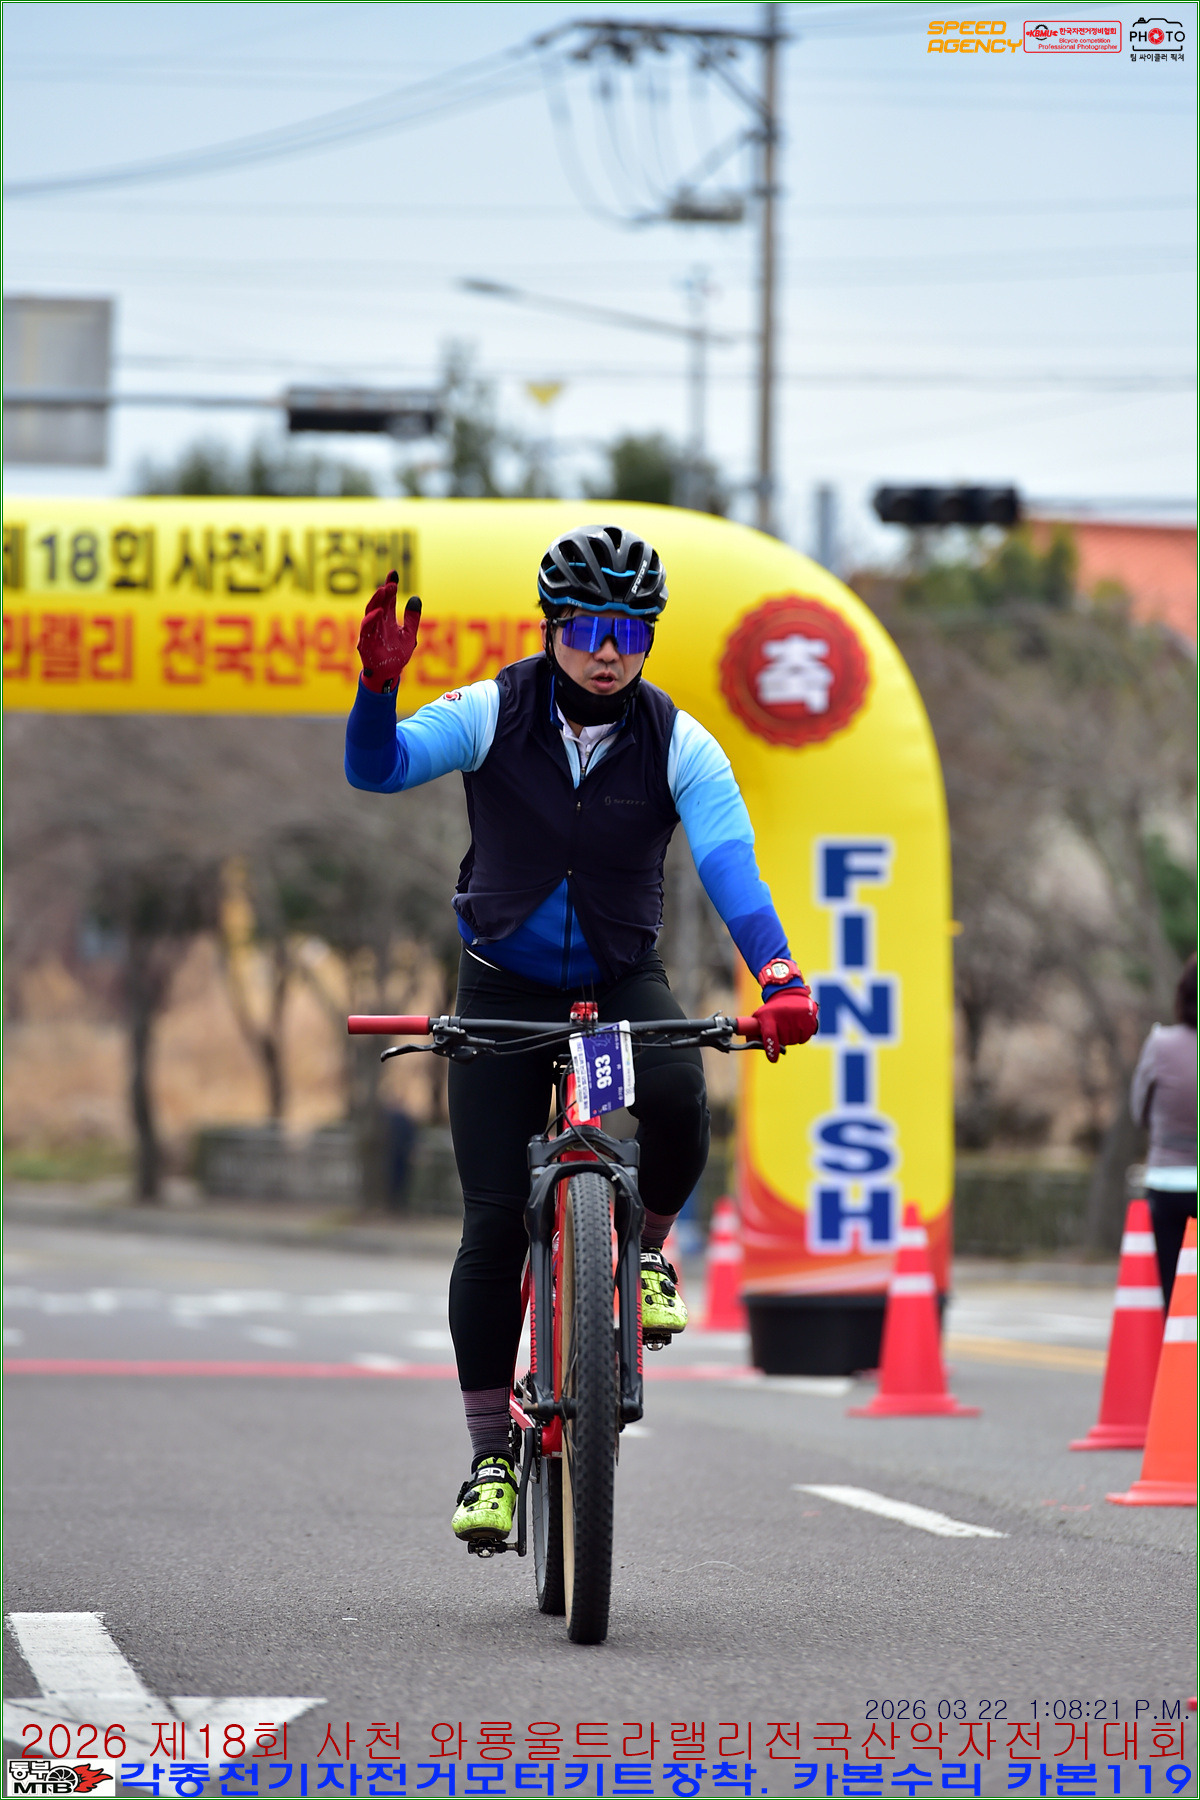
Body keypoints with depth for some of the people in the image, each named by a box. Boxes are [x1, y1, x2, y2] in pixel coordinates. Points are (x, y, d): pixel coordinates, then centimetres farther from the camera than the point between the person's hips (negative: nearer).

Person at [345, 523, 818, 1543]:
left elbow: (730, 865, -25)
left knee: (677, 1102, -33)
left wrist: (779, 976, -42)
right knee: (495, 1221, -8)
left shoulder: (679, 745, -12)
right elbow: (377, 769, -24)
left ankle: (646, 1252, 0)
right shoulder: (493, 714, -11)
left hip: (624, 981, 0)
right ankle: (490, 1456, 2)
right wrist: (379, 684, -45)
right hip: (506, 988, 0)